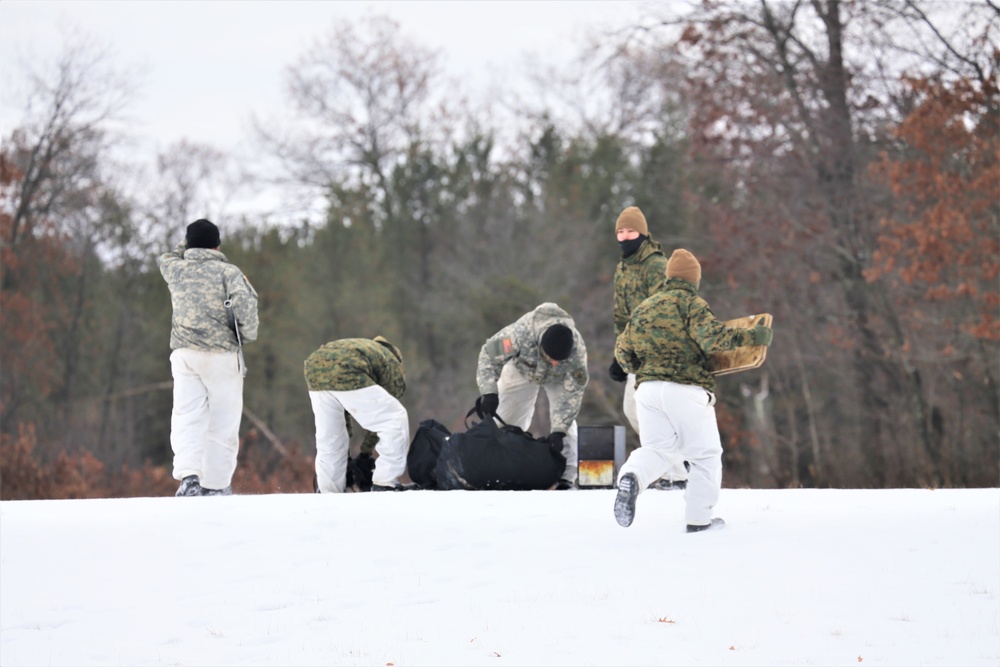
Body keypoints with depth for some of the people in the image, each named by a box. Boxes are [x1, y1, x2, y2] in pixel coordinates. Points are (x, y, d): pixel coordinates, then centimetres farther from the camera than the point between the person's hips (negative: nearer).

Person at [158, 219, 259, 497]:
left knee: (187, 417, -2)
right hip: (222, 354, -3)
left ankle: (188, 476, -23)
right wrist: (248, 333, -2)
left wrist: (187, 243, 42)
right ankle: (215, 485, 7)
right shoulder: (228, 272, 0)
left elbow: (165, 258, 35)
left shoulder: (175, 270, 10)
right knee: (222, 422, 5)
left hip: (183, 354, 3)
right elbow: (245, 301, -16)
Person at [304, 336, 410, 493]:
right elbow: (381, 415, 25)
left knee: (328, 438, 22)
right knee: (396, 420, 7)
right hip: (346, 370, -7)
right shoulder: (394, 368, 26)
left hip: (315, 367, 7)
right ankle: (384, 485, 6)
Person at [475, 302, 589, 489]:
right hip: (522, 368, 1)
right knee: (505, 420, -2)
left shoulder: (577, 350, -41)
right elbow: (489, 354, -30)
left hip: (559, 378, -1)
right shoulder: (521, 332, -45)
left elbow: (571, 394, -33)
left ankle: (566, 478, -12)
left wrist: (558, 431, -39)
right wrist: (489, 392, -39)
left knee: (564, 419, -17)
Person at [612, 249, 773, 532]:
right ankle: (699, 518, 8)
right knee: (705, 455, 8)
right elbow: (713, 337, -18)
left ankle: (631, 477, -21)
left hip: (648, 389, 5)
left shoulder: (642, 309, 16)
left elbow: (623, 352, 18)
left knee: (657, 449, 11)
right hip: (686, 391, -5)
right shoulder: (691, 303, -3)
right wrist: (752, 336, -9)